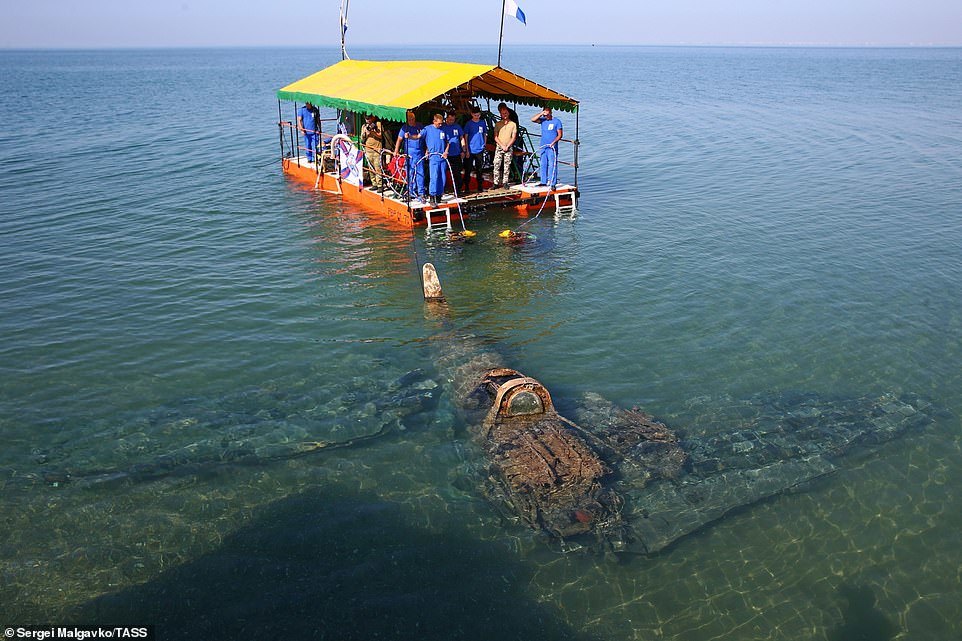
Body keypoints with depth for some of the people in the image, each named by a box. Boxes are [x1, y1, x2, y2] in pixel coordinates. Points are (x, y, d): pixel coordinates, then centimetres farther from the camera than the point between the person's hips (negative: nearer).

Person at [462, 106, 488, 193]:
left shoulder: (483, 123, 6)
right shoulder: (468, 123, -2)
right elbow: (466, 137, -2)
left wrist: (484, 145, 8)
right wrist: (467, 150, -7)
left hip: (480, 150, 3)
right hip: (470, 150, -2)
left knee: (479, 169, 10)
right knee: (468, 170, 0)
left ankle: (480, 187, 17)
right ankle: (466, 187, 6)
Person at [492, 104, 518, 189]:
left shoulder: (513, 124, 5)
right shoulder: (498, 124, 7)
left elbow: (514, 137, 1)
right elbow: (495, 137, 2)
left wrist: (507, 146, -9)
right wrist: (502, 145, -10)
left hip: (509, 148, 0)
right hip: (499, 147, 0)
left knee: (507, 166, 1)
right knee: (497, 165, -5)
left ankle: (505, 182, 6)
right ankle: (496, 183, -2)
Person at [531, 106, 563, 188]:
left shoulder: (557, 121, -3)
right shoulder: (543, 120, 9)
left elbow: (560, 135, -5)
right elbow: (533, 119, -5)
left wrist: (553, 142, -18)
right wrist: (541, 113, -11)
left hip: (552, 147, -5)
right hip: (543, 146, 5)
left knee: (552, 165, -9)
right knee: (543, 165, 9)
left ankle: (553, 183, -9)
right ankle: (543, 182, 18)